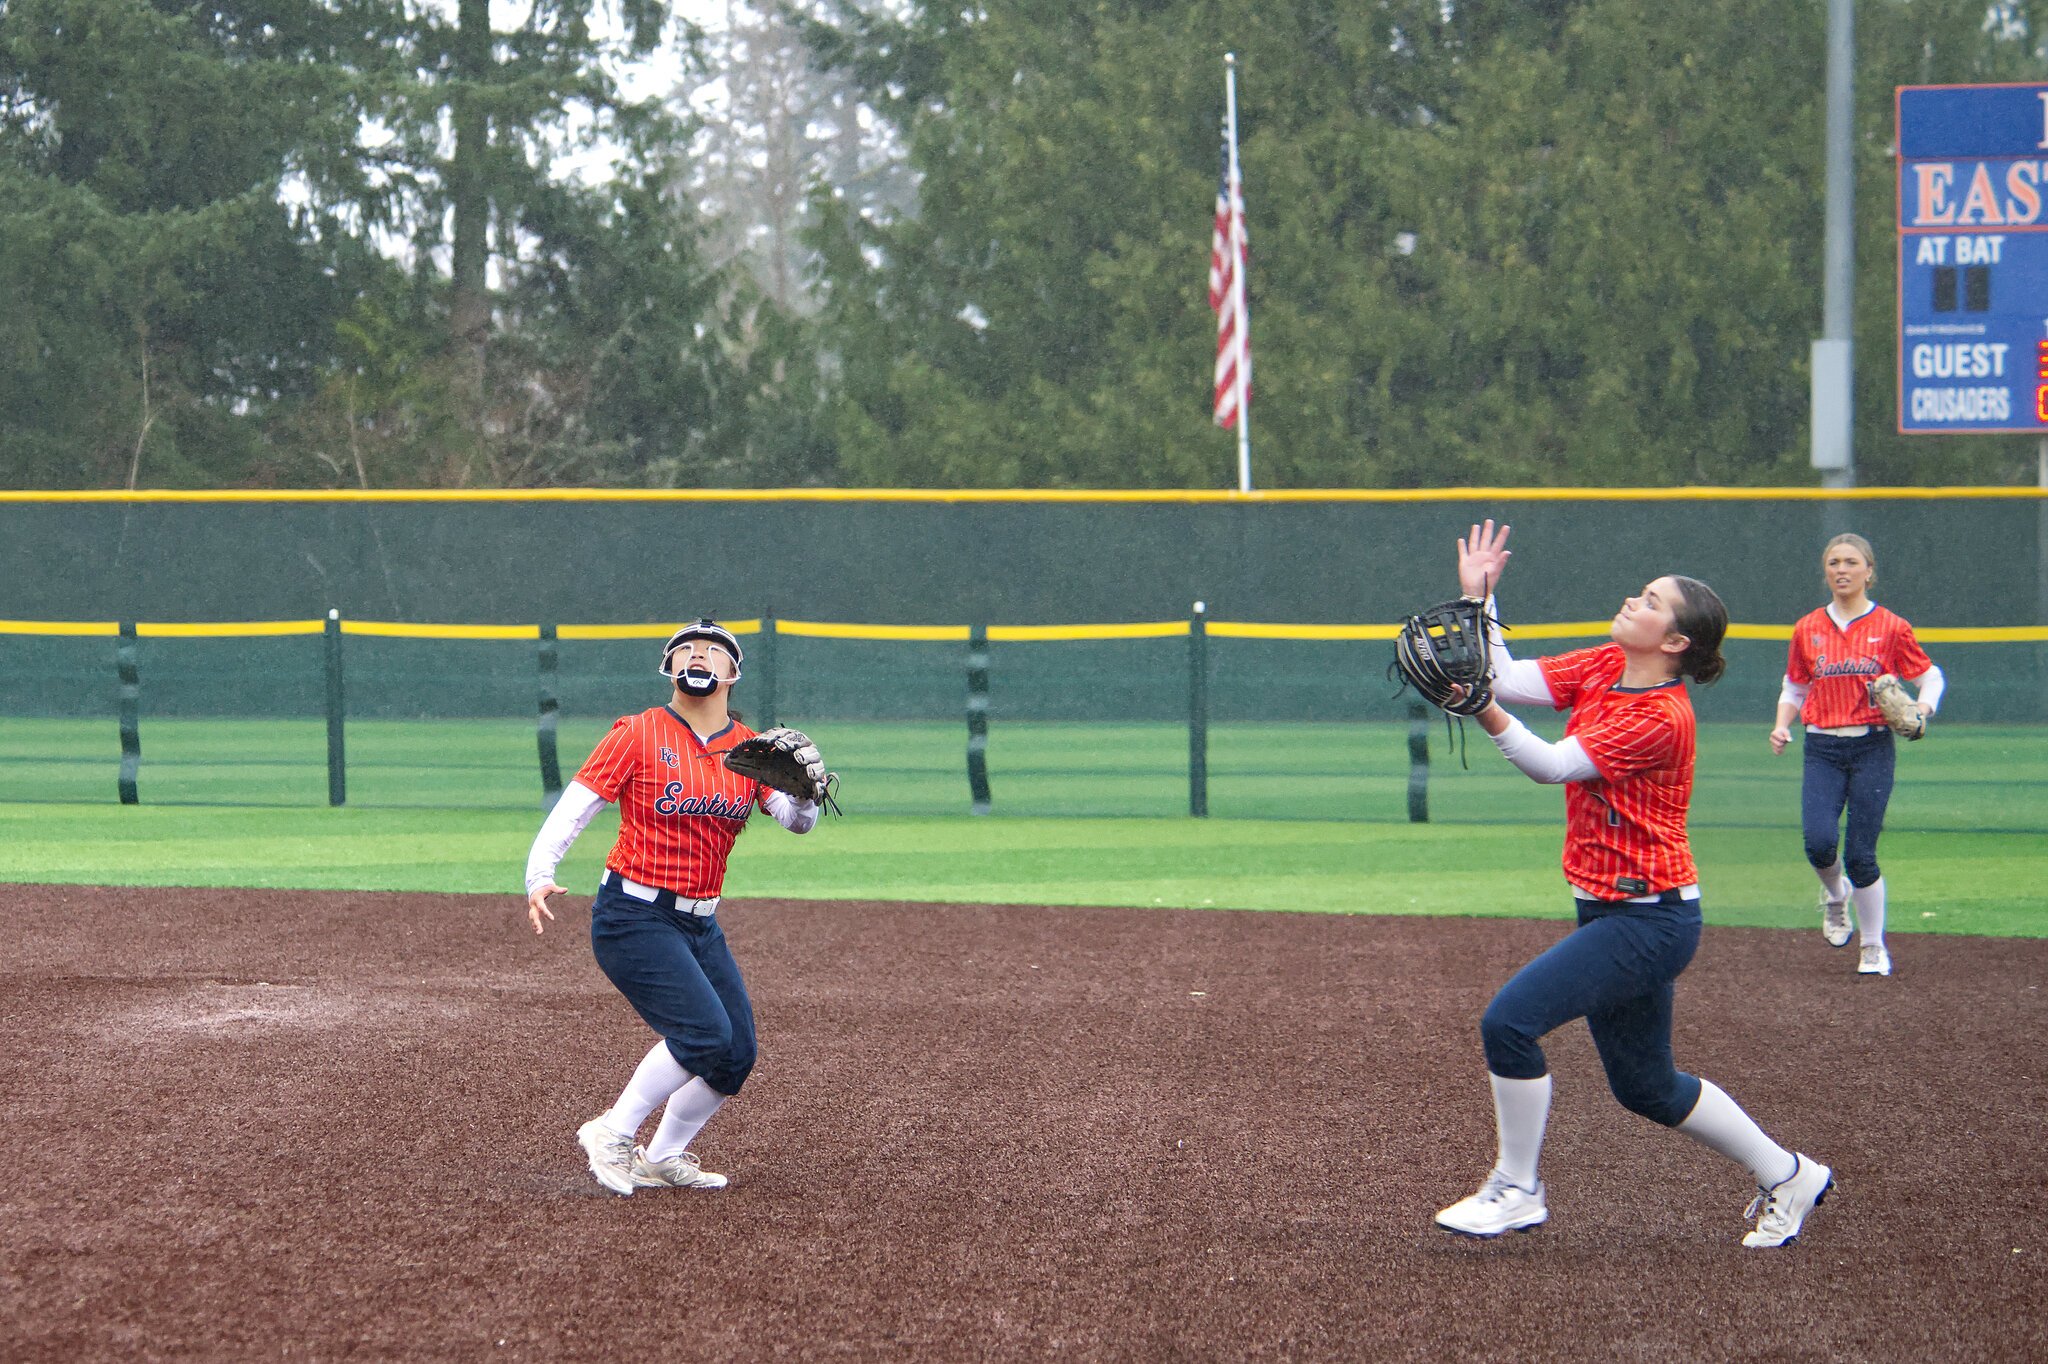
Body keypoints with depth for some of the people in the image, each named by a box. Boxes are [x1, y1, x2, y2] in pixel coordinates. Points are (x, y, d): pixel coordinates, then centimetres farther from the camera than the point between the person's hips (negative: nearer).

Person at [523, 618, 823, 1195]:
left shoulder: (752, 750, 6)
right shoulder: (639, 734, -8)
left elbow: (797, 820, -4)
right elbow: (572, 808, -12)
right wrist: (539, 877, -27)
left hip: (701, 925, 6)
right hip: (633, 917, -6)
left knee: (736, 1055, 4)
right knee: (705, 1033, -19)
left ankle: (664, 1157, 23)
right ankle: (612, 1133, -3)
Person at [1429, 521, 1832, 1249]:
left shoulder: (1661, 718, -20)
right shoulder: (1605, 667, 5)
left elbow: (1554, 765, -27)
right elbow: (1511, 679, 2)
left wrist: (1488, 717, -41)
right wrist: (1477, 597, -6)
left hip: (1648, 921, -10)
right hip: (1614, 913, 10)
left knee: (1510, 1020, -17)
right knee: (1646, 1087, 18)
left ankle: (1515, 1192, -3)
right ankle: (1786, 1176, 32)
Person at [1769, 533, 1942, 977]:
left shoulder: (1891, 628, 1)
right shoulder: (1807, 629, 8)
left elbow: (1930, 677, 9)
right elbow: (1794, 687, 18)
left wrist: (1920, 712, -11)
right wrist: (1782, 726, 0)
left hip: (1872, 748, -2)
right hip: (1822, 751, 2)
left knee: (1860, 854, -4)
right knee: (1818, 842, -18)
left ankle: (1873, 947, 15)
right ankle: (1835, 896, 18)